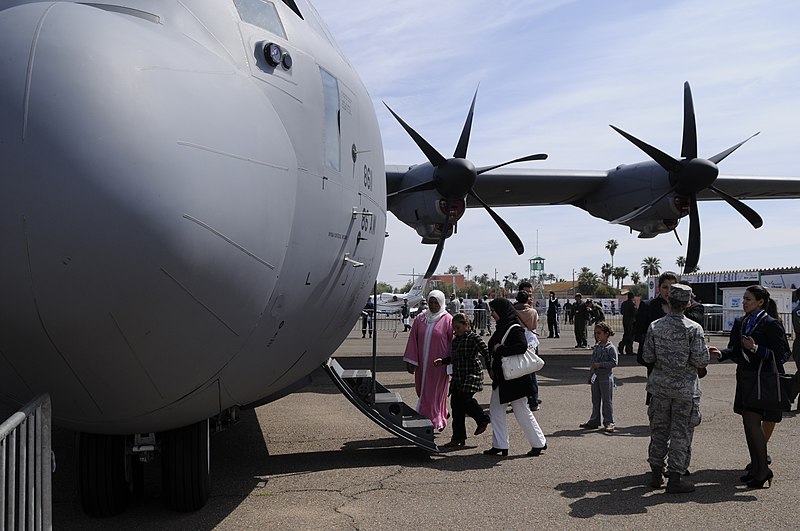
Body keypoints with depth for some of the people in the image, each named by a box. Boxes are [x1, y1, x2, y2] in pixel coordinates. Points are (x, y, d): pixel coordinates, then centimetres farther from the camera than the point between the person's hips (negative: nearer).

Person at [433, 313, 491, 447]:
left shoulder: (473, 338, -8)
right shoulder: (455, 340, 15)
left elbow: (486, 352, -12)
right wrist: (442, 361, 12)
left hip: (472, 375, -8)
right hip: (457, 377, 8)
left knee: (464, 399, -17)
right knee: (456, 404, 5)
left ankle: (483, 420, 11)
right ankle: (458, 437, 12)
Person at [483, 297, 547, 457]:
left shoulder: (515, 328, -16)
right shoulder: (502, 327, 11)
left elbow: (522, 346, -32)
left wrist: (500, 349, -24)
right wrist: (492, 368, 8)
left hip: (514, 378, -9)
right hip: (501, 378, 9)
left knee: (522, 411, 1)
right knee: (495, 410, 9)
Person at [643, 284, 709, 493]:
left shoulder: (655, 326, -4)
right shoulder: (694, 328, -13)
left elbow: (647, 357, -2)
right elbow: (701, 360, -14)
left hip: (660, 384, 3)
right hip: (685, 386, -3)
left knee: (659, 429, 15)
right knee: (681, 432, 5)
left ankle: (656, 474, 22)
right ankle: (675, 478, 9)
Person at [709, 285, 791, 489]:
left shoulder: (771, 324, -10)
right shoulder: (740, 323, 11)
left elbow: (781, 354, -13)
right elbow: (735, 350, 12)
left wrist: (756, 348, -23)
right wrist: (721, 353, -7)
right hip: (745, 379, 7)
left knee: (754, 425, -9)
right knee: (748, 424, 11)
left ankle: (763, 472, 3)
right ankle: (756, 468, 22)